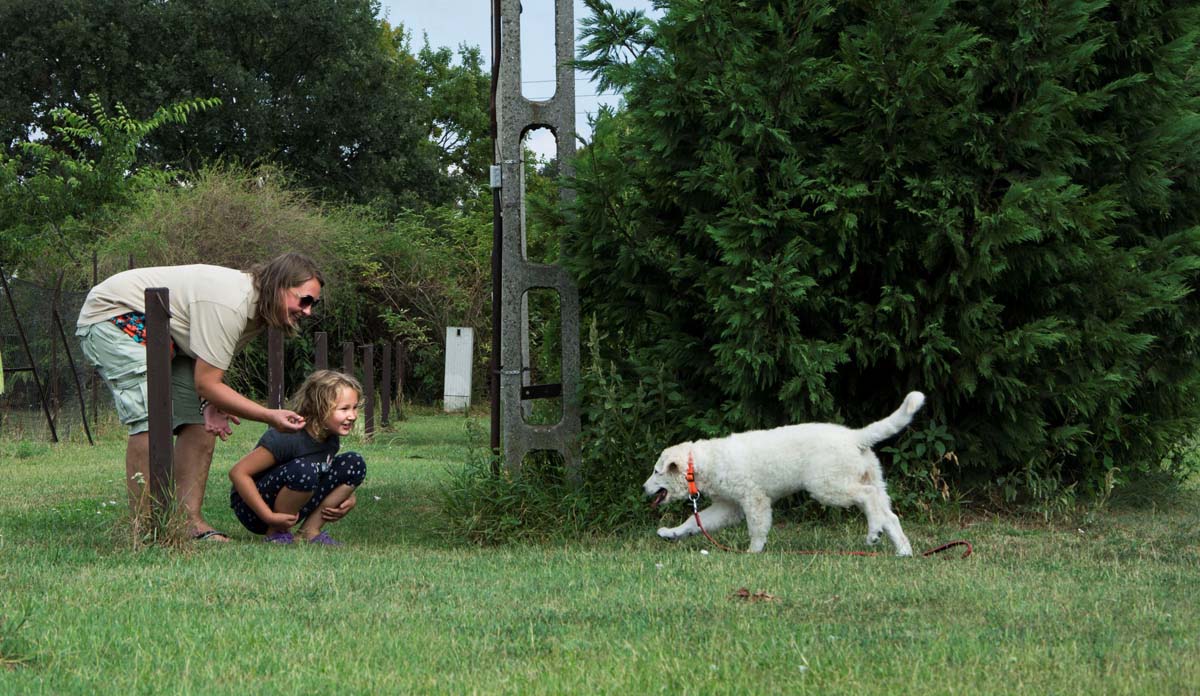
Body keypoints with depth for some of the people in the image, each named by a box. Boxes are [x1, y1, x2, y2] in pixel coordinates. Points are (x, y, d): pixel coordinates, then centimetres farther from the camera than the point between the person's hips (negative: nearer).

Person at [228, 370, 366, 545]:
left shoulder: (331, 438, -2)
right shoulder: (287, 437, -26)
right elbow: (238, 472, -26)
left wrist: (347, 496, -5)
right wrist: (269, 516, -27)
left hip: (293, 507, 7)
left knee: (355, 464, -6)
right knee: (304, 470, -37)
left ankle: (310, 531, -3)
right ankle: (277, 534, -14)